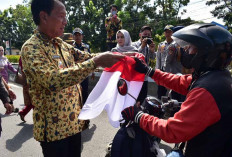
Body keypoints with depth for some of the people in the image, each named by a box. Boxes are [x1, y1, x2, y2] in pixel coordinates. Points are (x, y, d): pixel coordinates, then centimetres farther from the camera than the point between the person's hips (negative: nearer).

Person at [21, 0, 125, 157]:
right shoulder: (31, 48, -17)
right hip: (54, 127, -7)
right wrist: (96, 62, -34)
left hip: (74, 122, 7)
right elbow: (53, 80, -33)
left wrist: (119, 56, -1)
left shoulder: (61, 44, 7)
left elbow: (87, 57, 12)